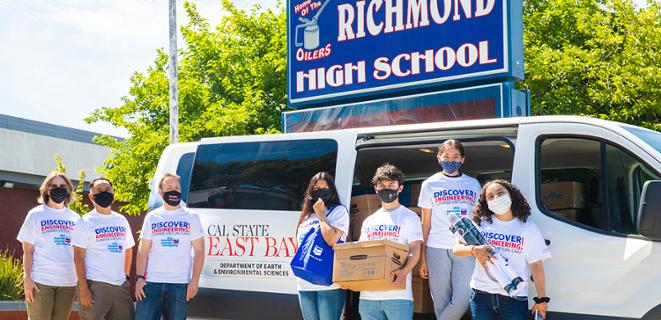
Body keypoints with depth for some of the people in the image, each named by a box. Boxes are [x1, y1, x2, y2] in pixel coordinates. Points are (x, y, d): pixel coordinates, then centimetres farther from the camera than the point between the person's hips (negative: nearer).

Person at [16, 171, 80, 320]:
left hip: (68, 281, 3)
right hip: (41, 281, -3)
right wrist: (27, 277, -9)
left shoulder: (75, 217, 14)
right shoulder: (36, 214, 5)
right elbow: (28, 250, 1)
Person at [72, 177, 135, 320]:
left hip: (120, 285, 5)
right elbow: (78, 257, -6)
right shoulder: (86, 222, -1)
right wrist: (83, 289, -13)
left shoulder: (122, 221, 15)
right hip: (94, 285, -5)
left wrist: (126, 276, 13)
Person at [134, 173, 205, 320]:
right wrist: (139, 277, -3)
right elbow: (143, 251, 9)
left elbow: (199, 251, 1)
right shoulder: (152, 217, 10)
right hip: (152, 283, 1)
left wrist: (194, 280, -8)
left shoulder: (191, 217, 5)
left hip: (180, 285, -1)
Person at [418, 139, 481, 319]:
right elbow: (426, 223, 7)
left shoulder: (473, 184, 11)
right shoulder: (430, 184, 7)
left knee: (462, 300, -11)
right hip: (437, 249, -1)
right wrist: (422, 257, 1)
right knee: (441, 302, 2)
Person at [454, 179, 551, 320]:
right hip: (482, 294, 1)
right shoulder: (480, 224, 4)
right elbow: (457, 249, 1)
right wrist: (474, 250, -20)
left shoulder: (528, 227, 2)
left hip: (515, 297, -1)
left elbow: (536, 266, 2)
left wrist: (541, 299, 0)